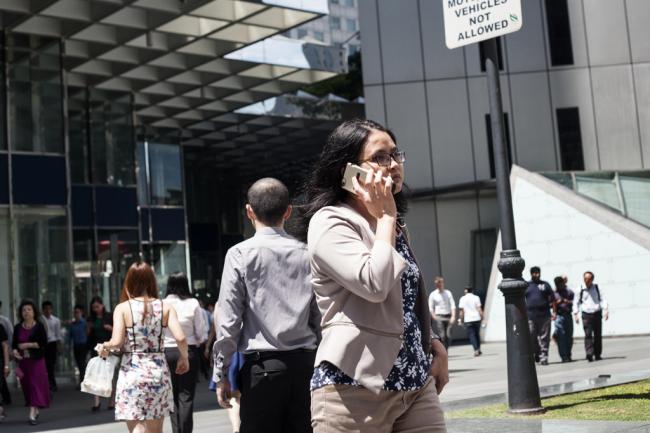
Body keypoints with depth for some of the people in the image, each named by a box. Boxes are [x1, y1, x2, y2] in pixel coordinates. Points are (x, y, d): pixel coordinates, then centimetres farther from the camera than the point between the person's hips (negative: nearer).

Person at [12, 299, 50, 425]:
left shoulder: (39, 326, -4)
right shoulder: (18, 327, 7)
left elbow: (44, 343, -9)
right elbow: (14, 344, 9)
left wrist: (28, 345, -16)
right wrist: (15, 351, -12)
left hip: (36, 360, -4)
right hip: (23, 361, 4)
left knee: (36, 384, -9)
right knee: (26, 385, 9)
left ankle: (32, 415, -13)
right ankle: (35, 410, 25)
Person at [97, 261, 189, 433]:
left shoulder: (122, 308, -5)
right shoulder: (165, 307, 0)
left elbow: (116, 342, -15)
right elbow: (180, 338, -11)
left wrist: (104, 347, 6)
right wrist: (184, 357, 8)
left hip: (132, 373, -2)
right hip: (158, 372, 2)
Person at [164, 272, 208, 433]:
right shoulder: (193, 304, -8)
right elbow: (201, 331, -4)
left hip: (167, 352, 2)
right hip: (189, 351, -2)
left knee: (173, 395, 13)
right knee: (186, 395, 3)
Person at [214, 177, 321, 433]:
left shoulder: (241, 253, -4)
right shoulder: (306, 253, 5)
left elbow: (228, 319, -7)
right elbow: (319, 316, 7)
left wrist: (221, 373, 0)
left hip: (262, 363, -4)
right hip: (304, 362, 4)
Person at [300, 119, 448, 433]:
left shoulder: (395, 226, 19)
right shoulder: (330, 222, -8)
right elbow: (374, 284, -23)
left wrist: (434, 345, 12)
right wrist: (385, 217, -11)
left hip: (416, 383, 7)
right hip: (354, 387, -7)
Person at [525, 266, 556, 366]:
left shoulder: (545, 285, 11)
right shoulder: (526, 285, 10)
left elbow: (552, 299, 10)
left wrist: (554, 312, 2)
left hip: (544, 315, 0)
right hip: (530, 316, 0)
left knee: (544, 338, -2)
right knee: (532, 338, 3)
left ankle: (544, 357, 1)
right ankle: (537, 355, 19)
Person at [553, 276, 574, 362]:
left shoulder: (569, 292, 11)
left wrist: (566, 301, -9)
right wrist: (557, 302, -13)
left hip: (568, 315, 2)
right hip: (559, 316, -2)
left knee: (569, 336, 5)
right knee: (561, 337, -7)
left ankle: (568, 356, 14)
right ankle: (564, 357, -6)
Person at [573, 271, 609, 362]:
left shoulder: (596, 288, 8)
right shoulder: (580, 290, 3)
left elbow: (602, 299, 7)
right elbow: (576, 303, 8)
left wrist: (606, 310, -6)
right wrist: (575, 314, -2)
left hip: (597, 314, 2)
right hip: (586, 315, -2)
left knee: (598, 335, 6)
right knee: (588, 335, -13)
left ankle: (598, 354, 15)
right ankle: (589, 354, -20)